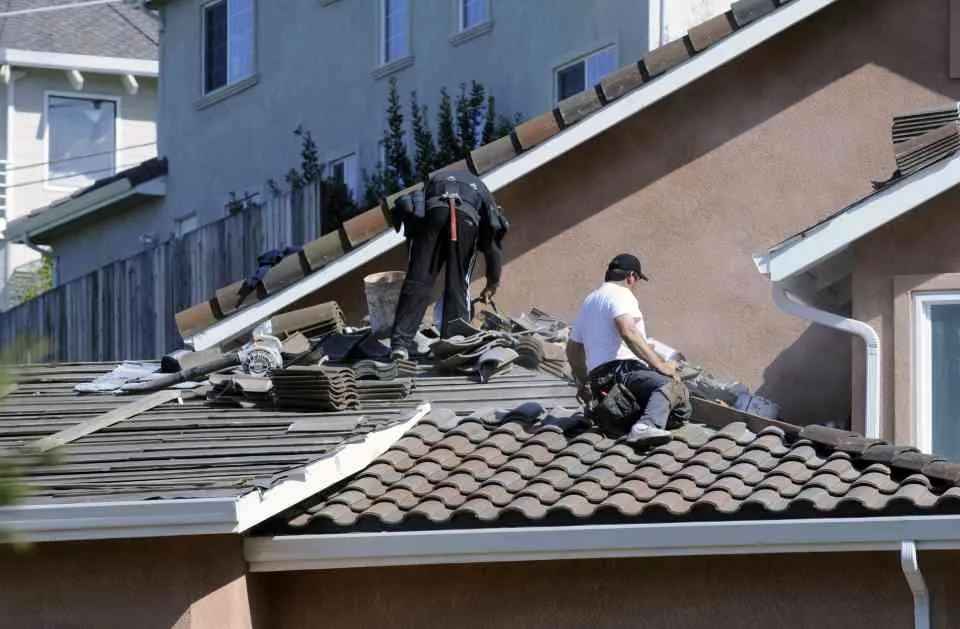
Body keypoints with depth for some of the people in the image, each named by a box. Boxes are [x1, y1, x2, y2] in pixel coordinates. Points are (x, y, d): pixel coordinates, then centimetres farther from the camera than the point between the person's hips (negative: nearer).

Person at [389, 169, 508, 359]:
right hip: (467, 216, 0)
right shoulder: (481, 190, 40)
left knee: (417, 281, 3)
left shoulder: (434, 180, 43)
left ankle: (400, 343, -4)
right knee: (458, 285, 11)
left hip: (432, 210, 0)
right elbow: (493, 246, 36)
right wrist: (493, 283, 49)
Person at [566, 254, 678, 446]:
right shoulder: (621, 294, 0)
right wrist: (659, 365, -19)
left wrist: (584, 383, 46)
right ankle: (647, 426, -55)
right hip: (620, 369, -10)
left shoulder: (589, 301, 30)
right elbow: (627, 332, -19)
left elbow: (572, 349, 36)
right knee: (665, 384, -33)